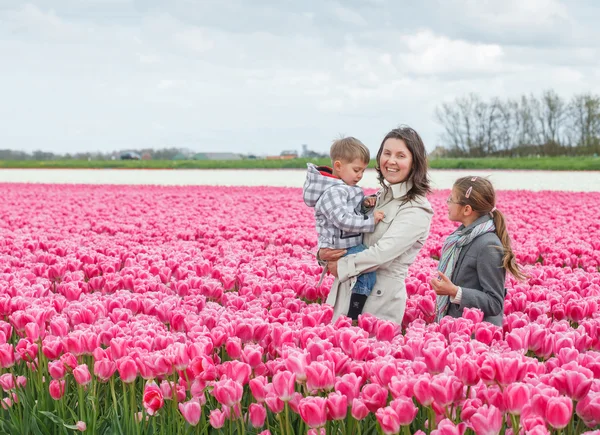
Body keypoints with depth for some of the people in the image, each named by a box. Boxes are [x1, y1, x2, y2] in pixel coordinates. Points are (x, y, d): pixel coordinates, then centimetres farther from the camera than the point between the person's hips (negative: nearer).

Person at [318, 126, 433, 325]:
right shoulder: (380, 197, 12)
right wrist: (323, 253, -3)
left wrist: (342, 266, -9)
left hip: (382, 301, -7)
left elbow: (383, 253, -20)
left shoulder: (417, 210, -11)